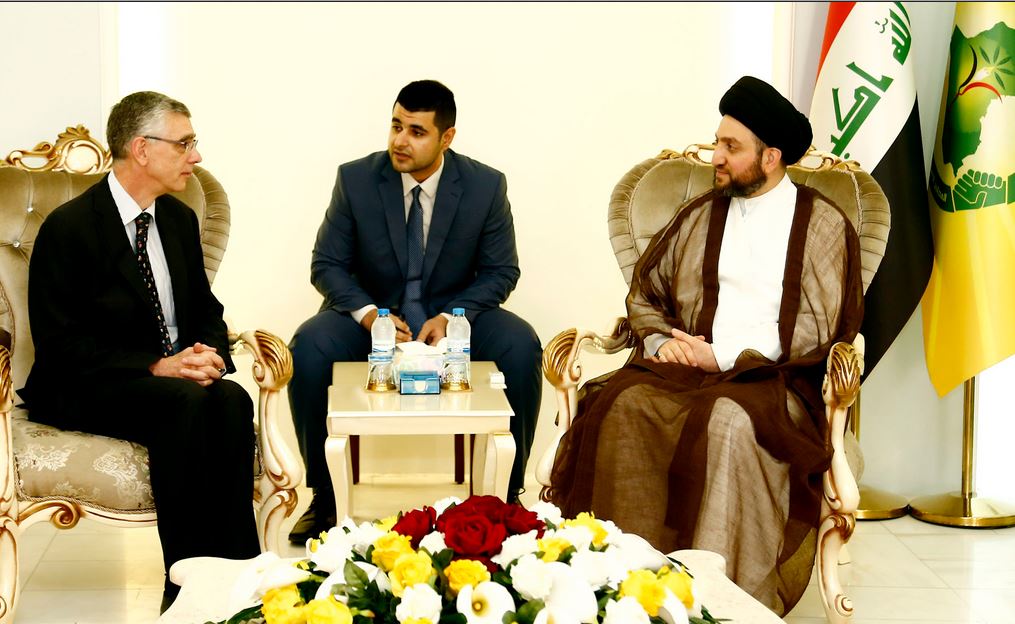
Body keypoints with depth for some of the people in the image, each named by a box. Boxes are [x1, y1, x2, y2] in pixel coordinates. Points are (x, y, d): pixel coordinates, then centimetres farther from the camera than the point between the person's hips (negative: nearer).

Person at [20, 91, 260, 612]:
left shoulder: (179, 219, 10)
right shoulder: (69, 227, -11)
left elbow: (205, 309, 18)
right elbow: (60, 344, -14)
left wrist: (208, 354, -7)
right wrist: (154, 368, -23)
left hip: (173, 374, 6)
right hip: (82, 391, -5)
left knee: (231, 400, -28)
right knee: (185, 404, -34)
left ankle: (238, 568, -29)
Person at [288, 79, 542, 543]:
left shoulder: (486, 186, -8)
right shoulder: (355, 179, -8)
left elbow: (501, 271, -2)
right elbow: (327, 265, -3)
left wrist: (451, 317, -20)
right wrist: (367, 313, -24)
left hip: (454, 313, 0)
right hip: (372, 312, 0)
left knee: (522, 348, -29)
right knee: (308, 348, -30)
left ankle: (506, 496, -13)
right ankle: (325, 496, -14)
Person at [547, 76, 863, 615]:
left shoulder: (822, 223, 6)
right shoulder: (699, 215, 19)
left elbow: (815, 329, -3)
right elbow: (644, 292, 22)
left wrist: (721, 354, -10)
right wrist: (659, 342, 0)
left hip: (773, 379, -4)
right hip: (687, 365, 4)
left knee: (728, 420, -38)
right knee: (626, 406, -29)